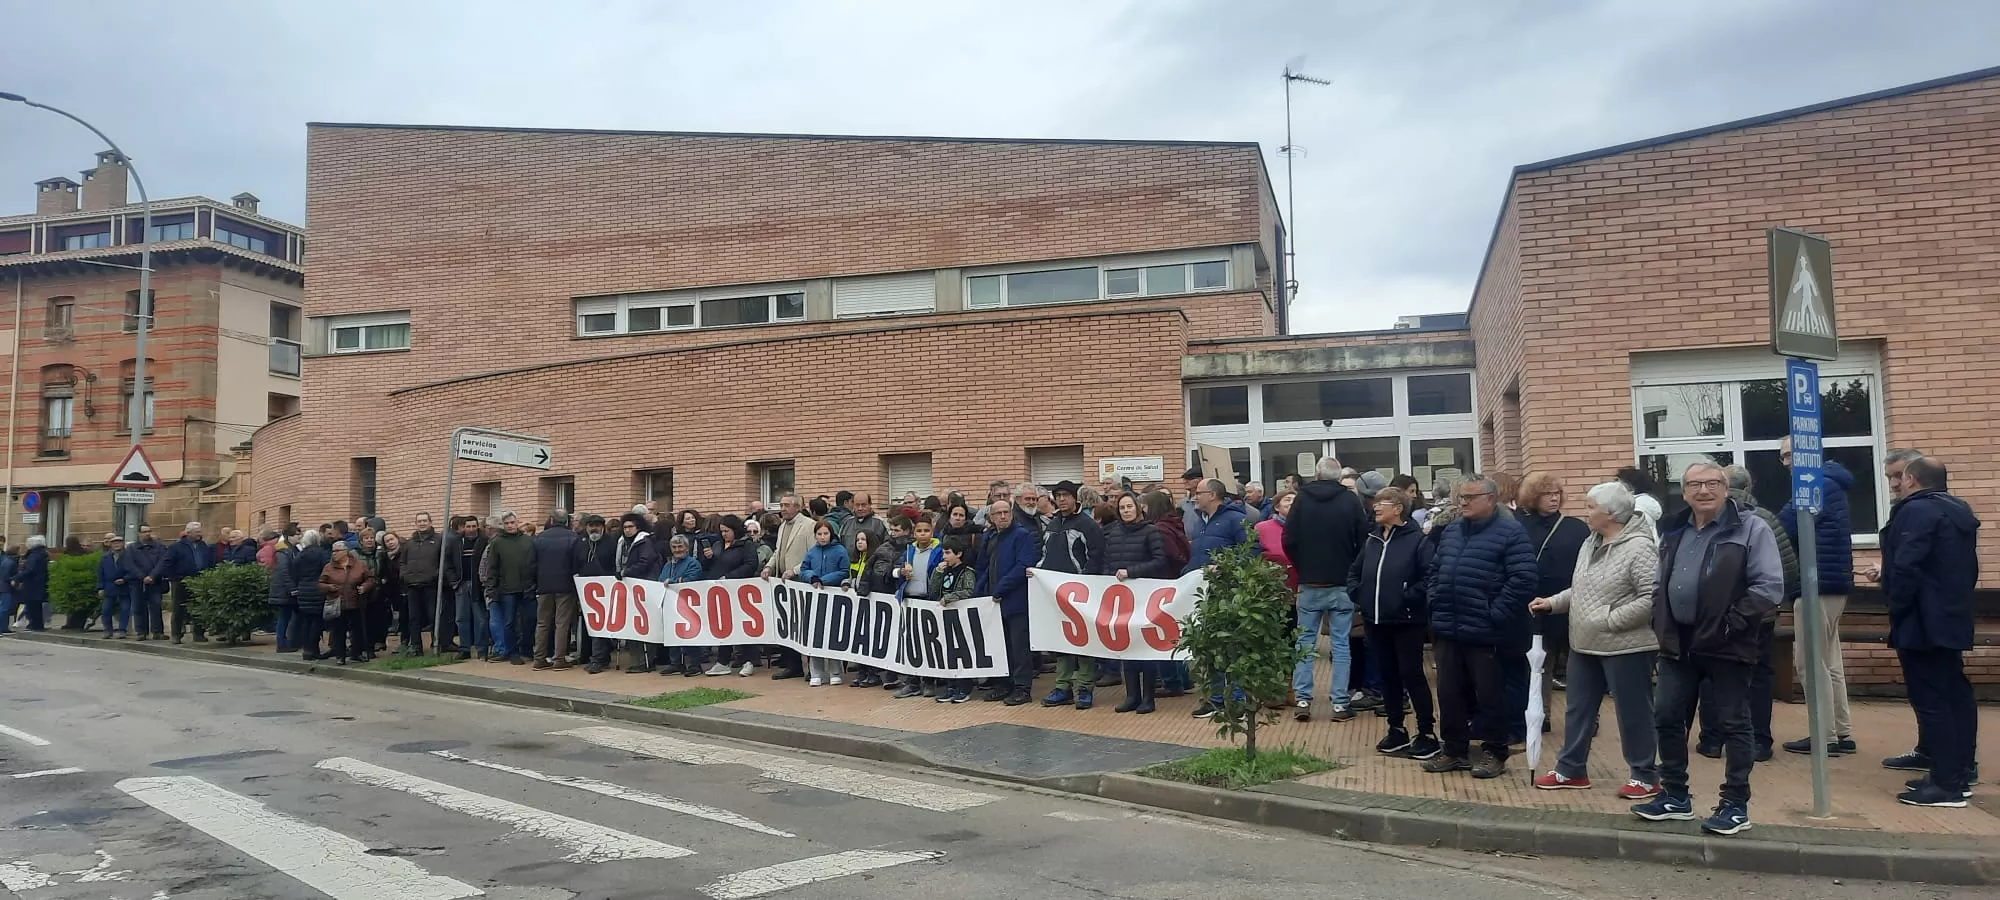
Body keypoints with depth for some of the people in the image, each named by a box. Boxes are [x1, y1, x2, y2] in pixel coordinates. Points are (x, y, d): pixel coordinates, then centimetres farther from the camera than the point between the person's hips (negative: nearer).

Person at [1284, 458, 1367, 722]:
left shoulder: (1302, 499, -4)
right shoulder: (1351, 500, -5)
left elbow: (1288, 541, -6)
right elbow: (1363, 540, -3)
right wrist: (1351, 569, 13)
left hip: (1309, 584, 0)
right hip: (1342, 584, 0)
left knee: (1305, 642, 9)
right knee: (1341, 644, 6)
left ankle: (1302, 700, 6)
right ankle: (1340, 703, 5)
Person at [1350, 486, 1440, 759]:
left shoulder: (1416, 539, -9)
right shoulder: (1372, 540, 12)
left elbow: (1429, 576, -17)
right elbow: (1354, 571, 22)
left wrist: (1409, 599, -19)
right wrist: (1357, 595, 8)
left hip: (1407, 621, -7)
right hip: (1375, 621, 7)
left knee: (1412, 675, -2)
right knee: (1388, 676, 13)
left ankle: (1427, 733, 8)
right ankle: (1396, 730, 23)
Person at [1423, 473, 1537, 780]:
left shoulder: (1510, 532, -9)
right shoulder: (1451, 531, 14)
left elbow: (1523, 579, -17)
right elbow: (1435, 571, 21)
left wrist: (1494, 615, -17)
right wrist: (1436, 605, 8)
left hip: (1485, 633, -7)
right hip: (1447, 630, 7)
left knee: (1490, 695, 5)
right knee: (1450, 694, 12)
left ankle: (1494, 752, 18)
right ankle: (1454, 749, 25)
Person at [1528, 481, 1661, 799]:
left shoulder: (1639, 547, -17)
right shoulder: (1590, 543, 11)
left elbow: (1651, 598, -23)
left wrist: (1609, 620, -21)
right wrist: (1553, 602, 5)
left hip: (1625, 646, -9)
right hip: (1585, 644, 9)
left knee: (1633, 713, 4)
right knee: (1578, 709, 16)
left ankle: (1645, 776, 18)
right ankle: (1571, 769, 27)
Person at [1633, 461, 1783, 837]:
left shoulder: (1751, 529, -7)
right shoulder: (1673, 532, 13)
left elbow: (1770, 587, -13)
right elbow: (1660, 584, 21)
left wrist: (1732, 623, -18)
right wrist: (1659, 622, 6)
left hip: (1726, 646, -6)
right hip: (1678, 644, 6)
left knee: (1733, 725, 4)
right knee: (1667, 718, 9)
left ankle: (1736, 805, 15)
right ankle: (1675, 796, 23)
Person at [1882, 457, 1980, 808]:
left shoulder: (1915, 511, -16)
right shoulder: (1960, 511, 15)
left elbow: (1906, 569, -23)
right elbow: (1970, 568, 21)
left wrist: (1896, 611, -13)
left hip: (1922, 622, -10)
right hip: (1952, 619, 10)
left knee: (1931, 700, -8)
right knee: (1955, 694, 13)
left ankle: (1946, 784, -7)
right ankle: (1959, 774, 20)